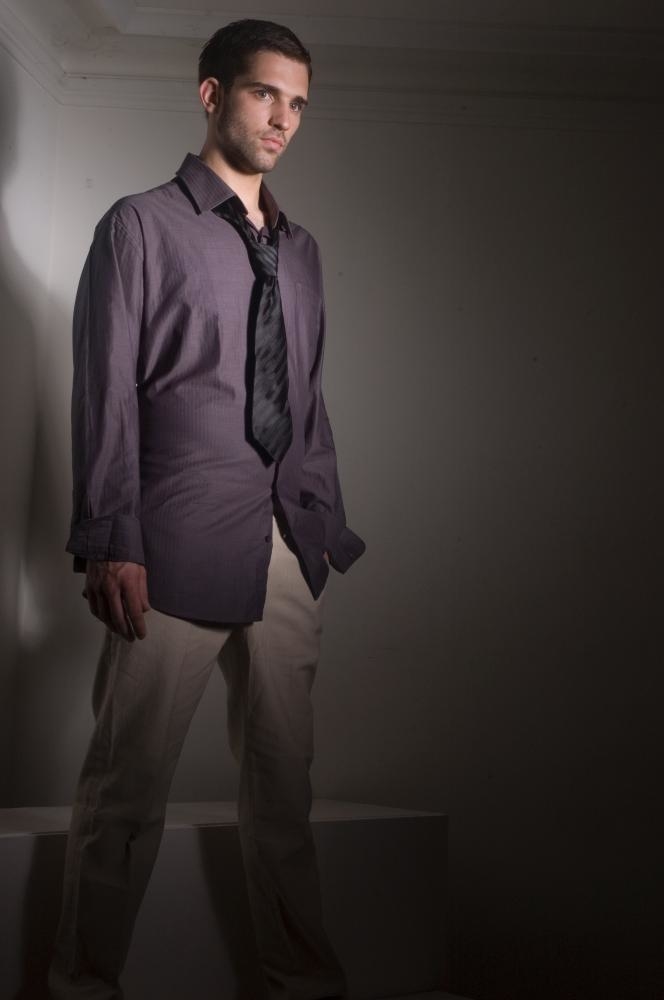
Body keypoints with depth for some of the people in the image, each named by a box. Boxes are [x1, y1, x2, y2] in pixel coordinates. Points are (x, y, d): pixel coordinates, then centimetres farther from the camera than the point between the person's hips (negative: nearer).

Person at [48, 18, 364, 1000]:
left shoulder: (300, 249, 19)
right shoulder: (141, 227, 2)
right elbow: (105, 396, -4)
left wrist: (329, 525, 14)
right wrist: (112, 544, -11)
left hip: (289, 552, 5)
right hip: (179, 550, -5)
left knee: (284, 781, 12)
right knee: (129, 787, 1)